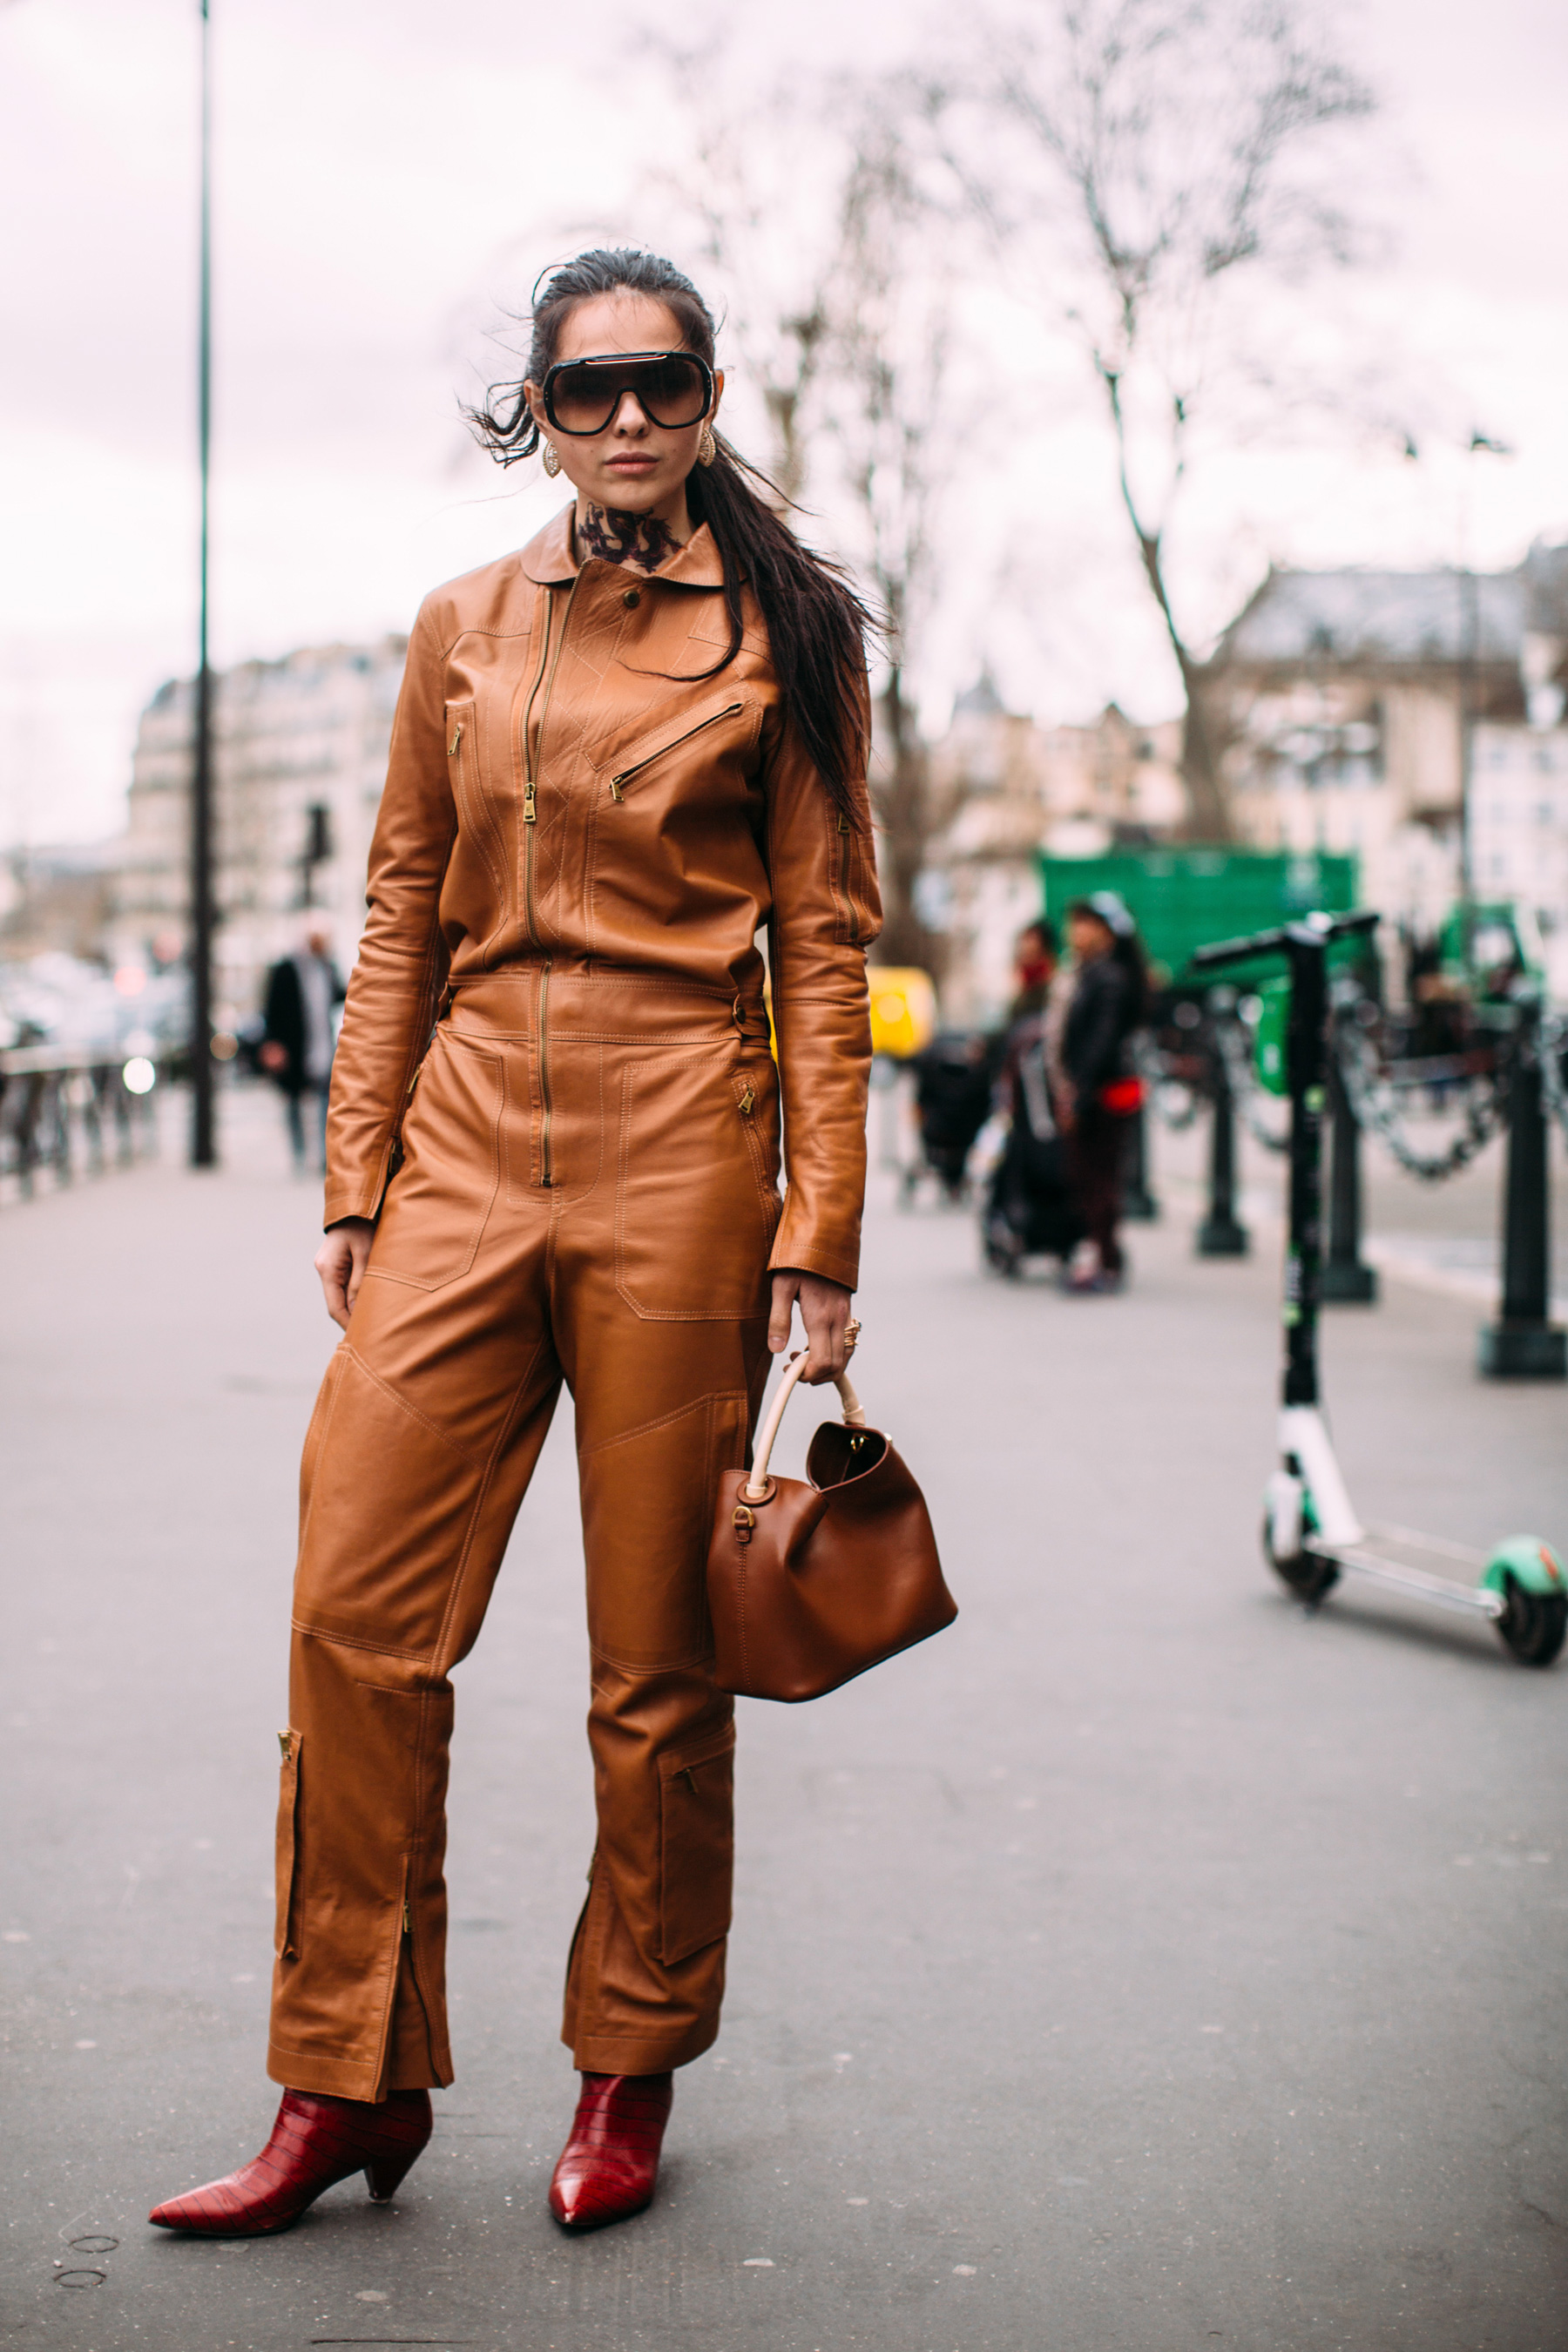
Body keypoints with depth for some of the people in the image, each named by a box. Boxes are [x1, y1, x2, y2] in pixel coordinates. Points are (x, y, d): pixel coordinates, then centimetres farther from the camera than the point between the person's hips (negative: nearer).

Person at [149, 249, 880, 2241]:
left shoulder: (780, 634, 2)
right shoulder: (463, 629, 12)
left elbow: (825, 940, 0)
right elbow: (402, 919, 15)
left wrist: (819, 1234, -5)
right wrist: (358, 1184, 9)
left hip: (674, 1158, -3)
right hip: (467, 1150, 3)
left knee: (656, 1657, 3)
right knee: (357, 1608, -2)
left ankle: (630, 2076, 21)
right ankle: (350, 2082, 10)